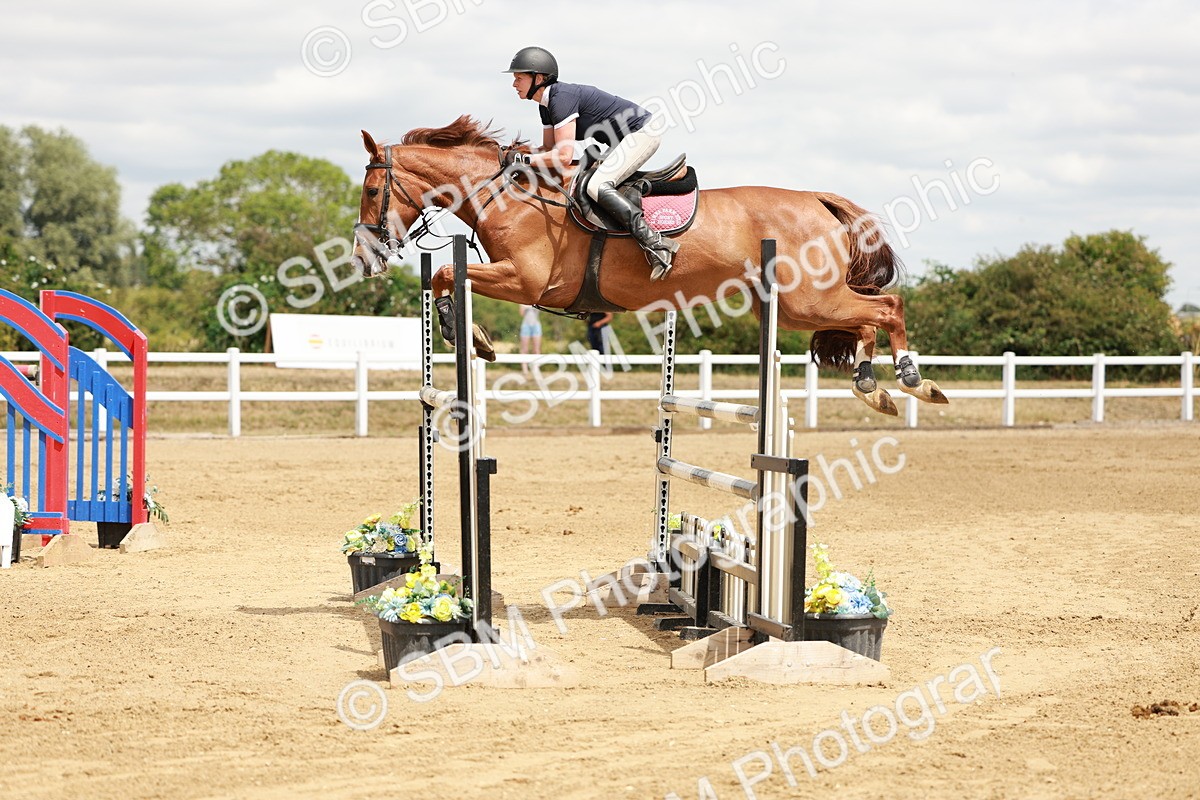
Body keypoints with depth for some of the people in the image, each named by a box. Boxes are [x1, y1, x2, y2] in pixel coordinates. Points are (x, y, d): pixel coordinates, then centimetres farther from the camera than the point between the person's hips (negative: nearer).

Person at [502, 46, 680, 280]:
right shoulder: (547, 104, 8)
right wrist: (517, 155, 1)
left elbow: (564, 156, -29)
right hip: (624, 139, 11)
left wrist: (524, 160, -21)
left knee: (597, 186, -25)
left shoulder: (562, 97, -23)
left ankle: (655, 243, -31)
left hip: (642, 132, -11)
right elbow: (549, 148, 17)